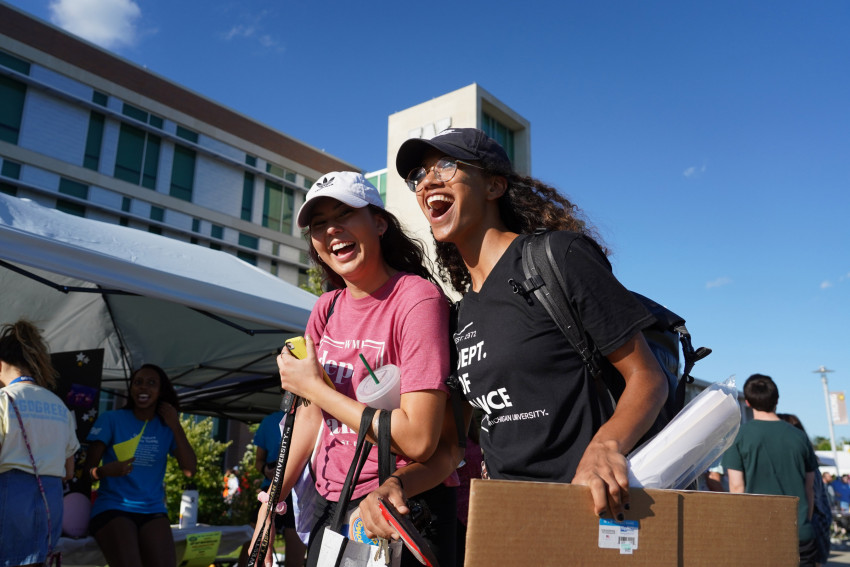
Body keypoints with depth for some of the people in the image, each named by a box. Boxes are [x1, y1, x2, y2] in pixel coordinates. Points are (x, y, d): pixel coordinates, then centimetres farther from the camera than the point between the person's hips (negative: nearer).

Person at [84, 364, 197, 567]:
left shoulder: (167, 427, 8)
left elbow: (190, 469, -2)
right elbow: (88, 467, -3)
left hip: (153, 510, 3)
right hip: (112, 507, -3)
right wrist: (105, 471, -26)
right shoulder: (111, 419, 0)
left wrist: (176, 426, -7)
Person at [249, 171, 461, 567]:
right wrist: (272, 502, 8)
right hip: (329, 504, 7)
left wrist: (313, 386, -18)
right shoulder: (327, 307, 3)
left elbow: (418, 440, -26)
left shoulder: (418, 299, -19)